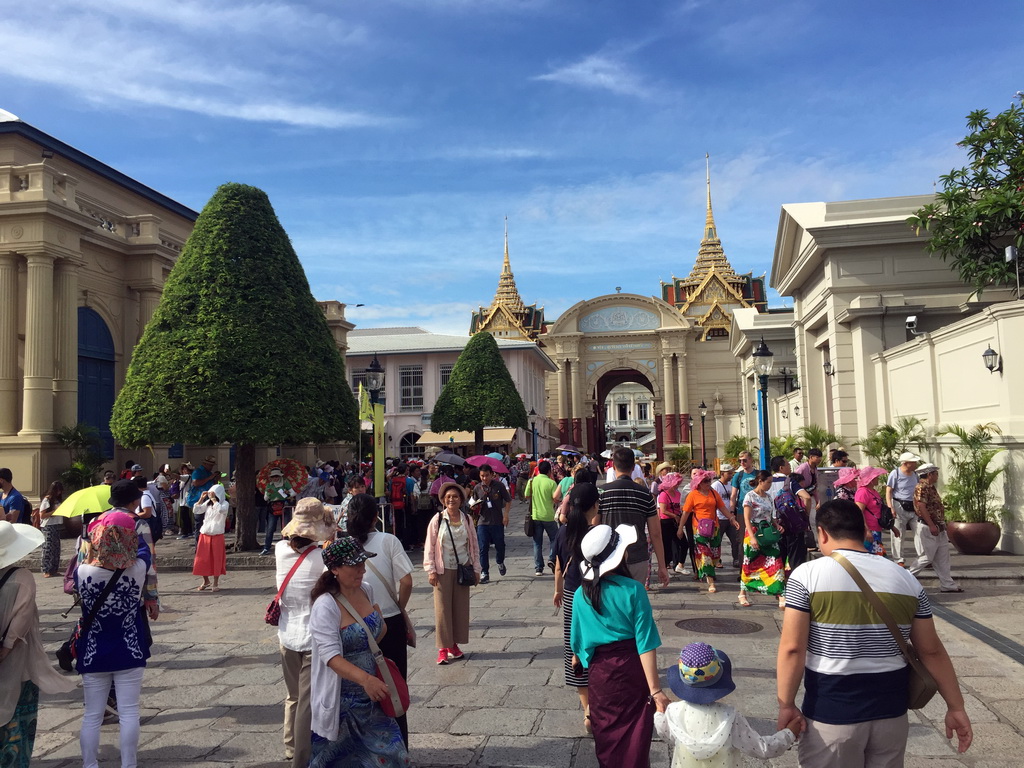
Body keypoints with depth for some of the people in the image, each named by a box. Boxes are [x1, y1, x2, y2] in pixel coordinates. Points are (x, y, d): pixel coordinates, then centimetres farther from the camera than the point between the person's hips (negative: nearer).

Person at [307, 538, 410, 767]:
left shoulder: (366, 590, 0)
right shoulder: (325, 607, -22)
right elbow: (331, 657, -29)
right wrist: (365, 679, -41)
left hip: (371, 695, 6)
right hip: (342, 700, -6)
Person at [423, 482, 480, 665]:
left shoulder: (467, 519, 2)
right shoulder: (437, 519, -6)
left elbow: (474, 545, 7)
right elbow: (429, 546, -4)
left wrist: (476, 569, 5)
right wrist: (431, 570, -9)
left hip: (462, 569, 3)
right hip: (443, 570, -3)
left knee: (461, 607, 8)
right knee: (442, 608, 0)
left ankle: (454, 644, 21)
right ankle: (443, 648, 8)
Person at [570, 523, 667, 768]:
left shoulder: (581, 595, -7)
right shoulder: (633, 590, -17)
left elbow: (577, 640, 3)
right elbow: (645, 644, -18)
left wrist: (578, 661, 25)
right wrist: (656, 690, -16)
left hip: (599, 671, 3)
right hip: (631, 668, -2)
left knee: (607, 733, 20)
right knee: (635, 735, 14)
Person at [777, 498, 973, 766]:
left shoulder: (807, 575, -12)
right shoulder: (905, 579, 2)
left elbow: (792, 648, -15)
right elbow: (932, 651, 5)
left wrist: (786, 705, -6)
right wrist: (956, 707, 14)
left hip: (832, 711, -4)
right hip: (890, 709, 4)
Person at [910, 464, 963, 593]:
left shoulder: (931, 487, 16)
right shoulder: (922, 487, -16)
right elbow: (921, 507, -24)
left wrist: (941, 525, 19)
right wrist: (932, 525, -25)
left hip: (938, 528, 10)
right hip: (927, 528, -10)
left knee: (943, 558, 10)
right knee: (926, 558, -5)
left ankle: (947, 584, 15)